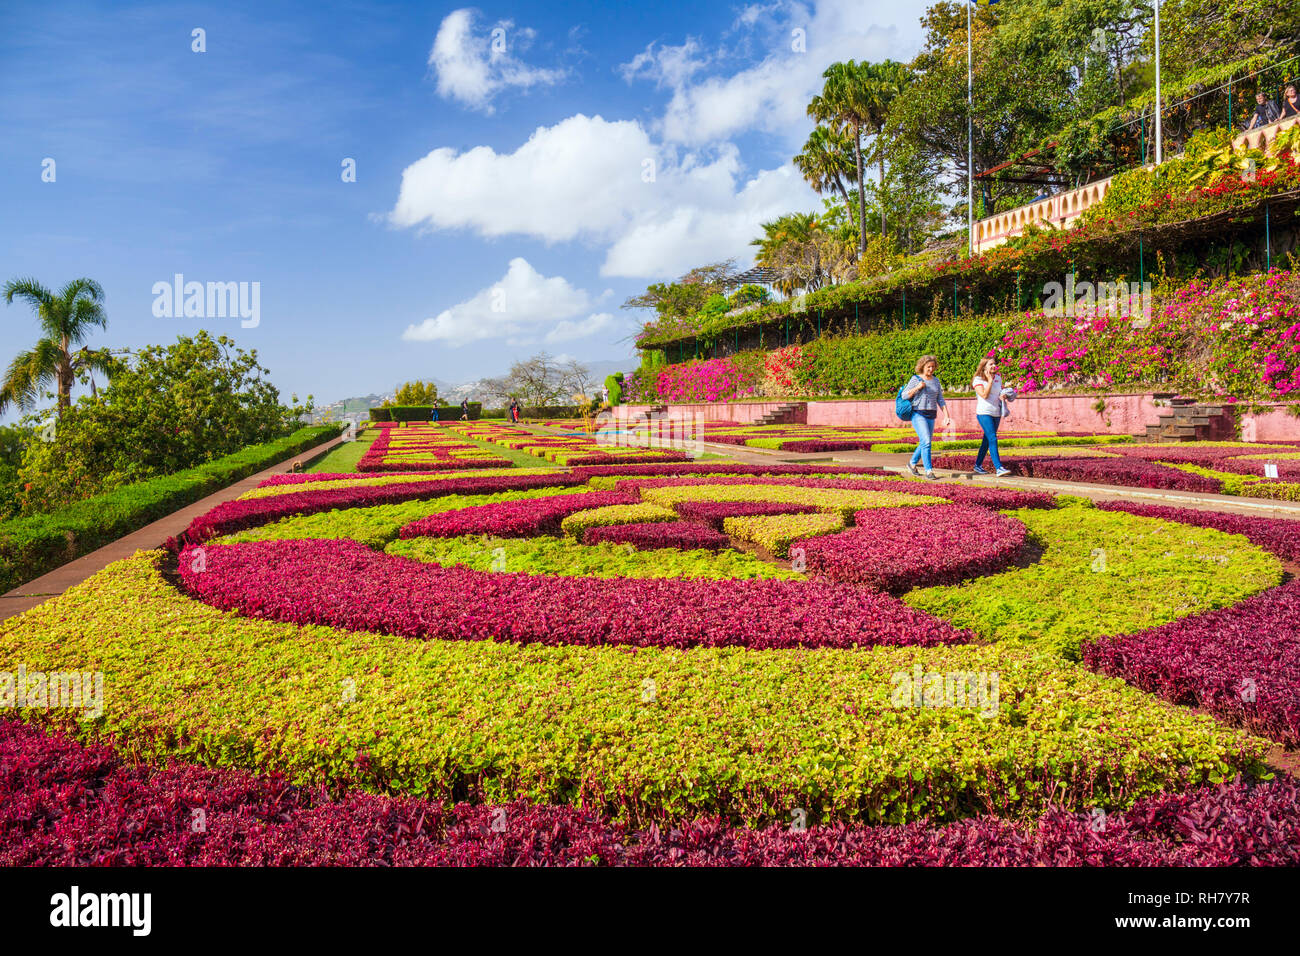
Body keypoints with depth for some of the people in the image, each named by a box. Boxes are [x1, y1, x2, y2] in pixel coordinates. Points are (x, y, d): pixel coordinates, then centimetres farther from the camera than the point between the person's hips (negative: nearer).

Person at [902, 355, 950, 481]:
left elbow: (940, 399, 13)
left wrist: (946, 415, 5)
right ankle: (929, 471, -14)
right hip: (918, 414, -6)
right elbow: (904, 396, -4)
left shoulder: (936, 381, 13)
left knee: (924, 443, 11)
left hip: (931, 416, 6)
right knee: (926, 442, -16)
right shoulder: (915, 379, -2)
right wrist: (917, 388, -16)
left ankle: (912, 463, 31)